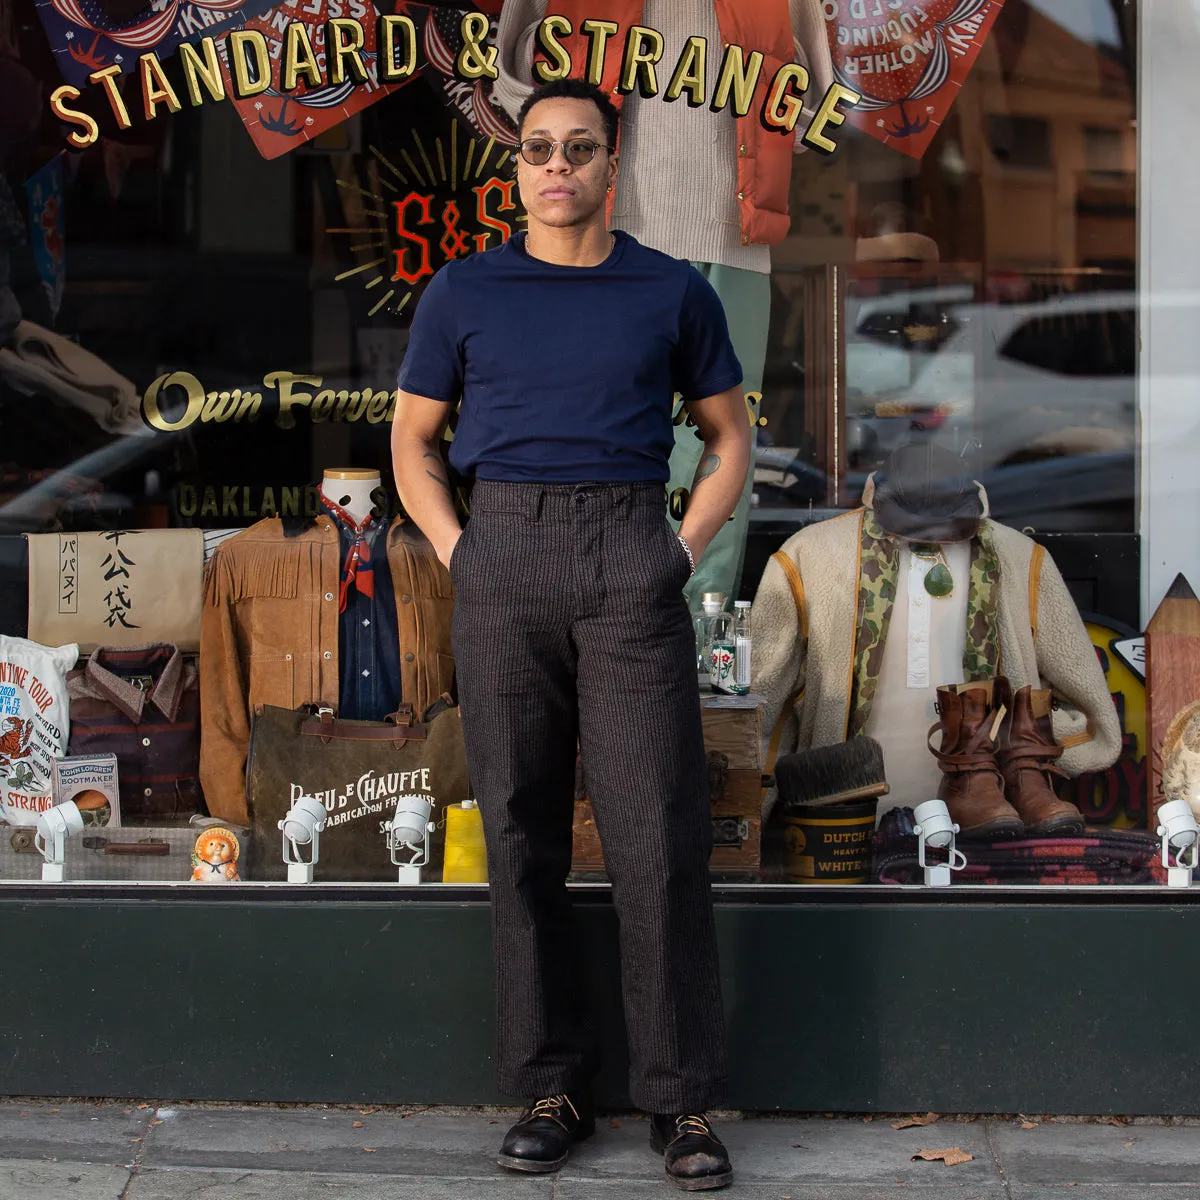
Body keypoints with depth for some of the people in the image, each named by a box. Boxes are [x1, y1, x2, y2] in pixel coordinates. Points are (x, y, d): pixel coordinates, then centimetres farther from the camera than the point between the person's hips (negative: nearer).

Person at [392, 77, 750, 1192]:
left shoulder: (672, 292, 10)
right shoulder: (463, 292, 11)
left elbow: (728, 434, 17)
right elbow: (412, 439, 17)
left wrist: (686, 548, 4)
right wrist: (454, 551, 3)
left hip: (631, 564, -1)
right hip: (503, 559, 1)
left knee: (659, 836, -6)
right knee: (521, 832, 2)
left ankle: (682, 1099, 2)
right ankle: (549, 1085, 12)